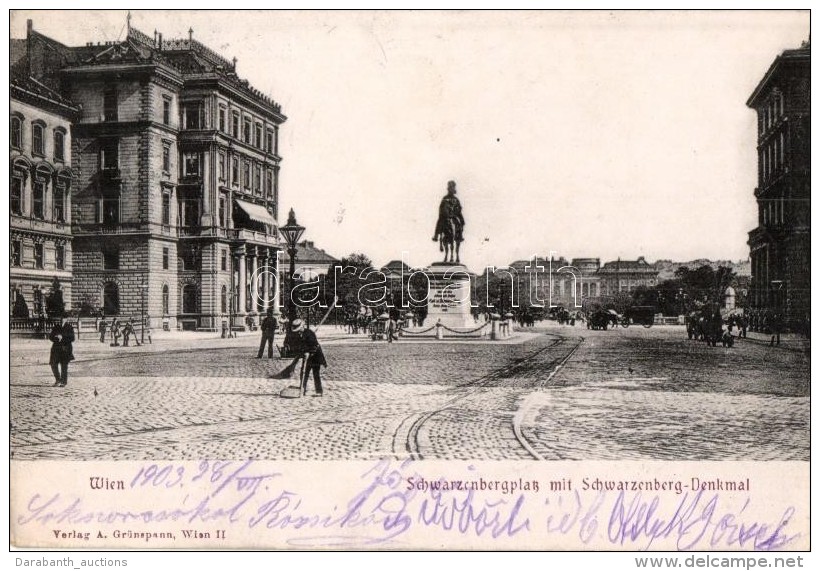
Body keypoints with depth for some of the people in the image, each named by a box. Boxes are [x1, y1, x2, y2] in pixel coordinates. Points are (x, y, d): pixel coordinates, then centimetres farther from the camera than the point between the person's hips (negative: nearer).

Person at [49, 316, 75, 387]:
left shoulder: (69, 327, -1)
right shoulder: (56, 327, 9)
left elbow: (72, 338, -9)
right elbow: (50, 336, 7)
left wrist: (62, 337, -19)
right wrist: (56, 338, -14)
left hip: (65, 349, -4)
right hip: (56, 348, 4)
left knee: (64, 365, -4)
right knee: (53, 364, 2)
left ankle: (64, 382, 5)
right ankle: (58, 380, 21)